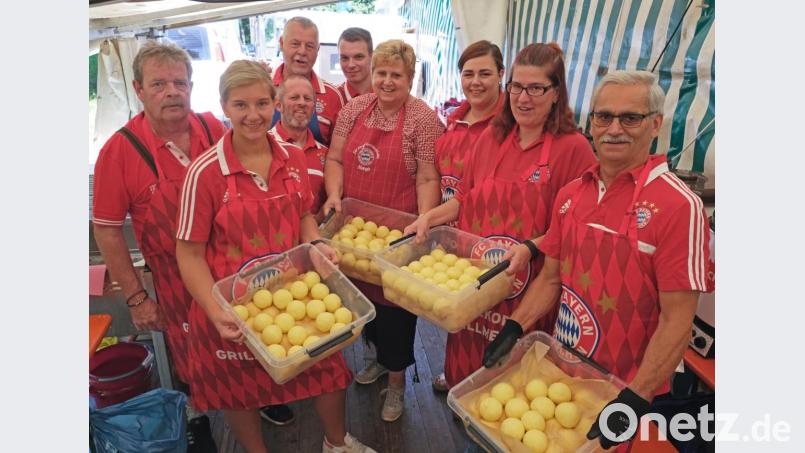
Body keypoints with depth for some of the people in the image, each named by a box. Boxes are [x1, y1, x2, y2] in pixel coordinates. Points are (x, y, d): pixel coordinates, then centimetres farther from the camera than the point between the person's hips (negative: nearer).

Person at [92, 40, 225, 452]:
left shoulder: (213, 128, -6)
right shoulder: (119, 150, -14)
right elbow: (107, 230, -8)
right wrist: (135, 297, -7)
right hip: (177, 279, -2)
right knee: (192, 361, 17)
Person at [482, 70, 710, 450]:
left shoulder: (679, 206, -17)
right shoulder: (570, 194, 0)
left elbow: (676, 320, -18)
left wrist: (634, 400, -21)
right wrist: (514, 330, -5)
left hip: (625, 386, -5)